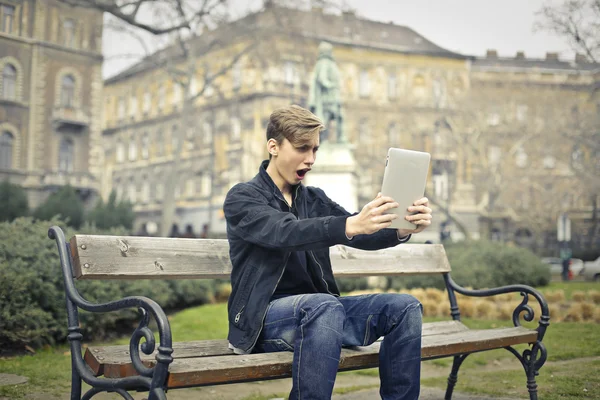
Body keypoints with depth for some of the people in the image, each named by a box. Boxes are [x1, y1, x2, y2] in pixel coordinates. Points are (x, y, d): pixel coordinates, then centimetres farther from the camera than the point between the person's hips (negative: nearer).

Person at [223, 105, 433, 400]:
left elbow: (360, 236, -1)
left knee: (404, 306, -13)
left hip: (317, 309, 6)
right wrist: (351, 224, -42)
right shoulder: (242, 198, -4)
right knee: (325, 306, -36)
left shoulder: (315, 199, 15)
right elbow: (285, 233, -25)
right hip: (264, 317, -6)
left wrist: (403, 228, -23)